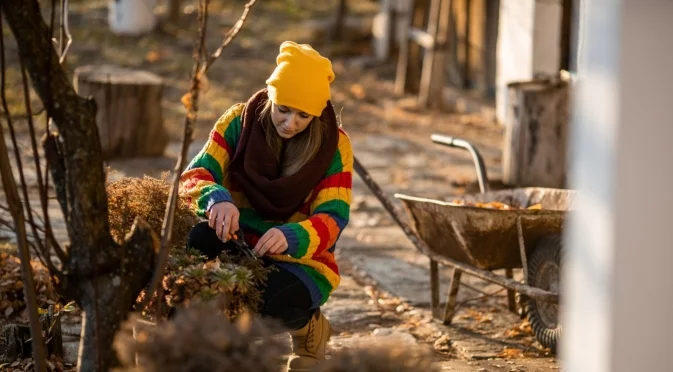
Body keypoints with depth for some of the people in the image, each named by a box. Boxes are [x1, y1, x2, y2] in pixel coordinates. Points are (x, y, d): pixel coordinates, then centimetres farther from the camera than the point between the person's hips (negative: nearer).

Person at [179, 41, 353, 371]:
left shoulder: (334, 145, -11)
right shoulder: (240, 121, -7)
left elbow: (333, 218, -19)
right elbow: (195, 174, -14)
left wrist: (291, 238, -41)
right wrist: (217, 199, -39)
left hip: (302, 258, -1)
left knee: (276, 300, -35)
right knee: (201, 239, -32)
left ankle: (307, 324, 4)